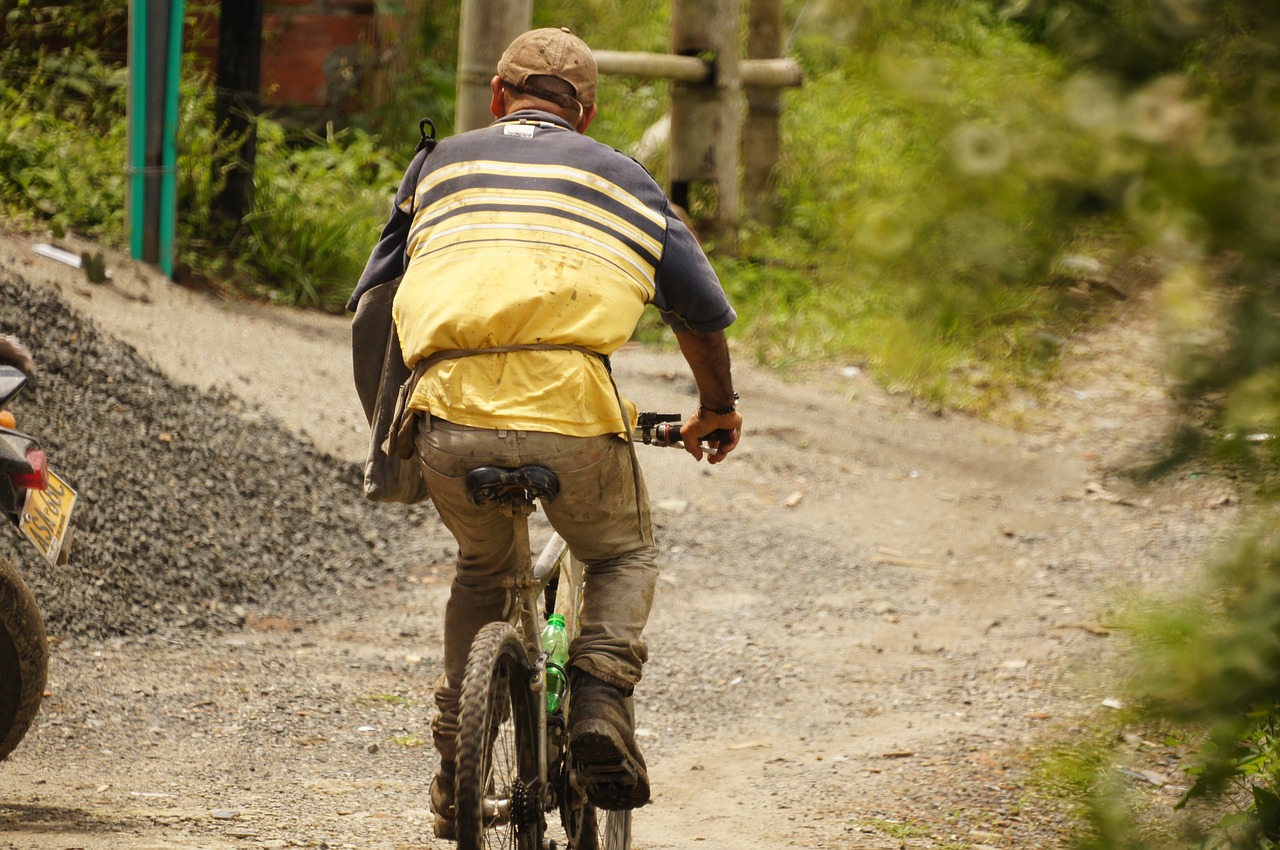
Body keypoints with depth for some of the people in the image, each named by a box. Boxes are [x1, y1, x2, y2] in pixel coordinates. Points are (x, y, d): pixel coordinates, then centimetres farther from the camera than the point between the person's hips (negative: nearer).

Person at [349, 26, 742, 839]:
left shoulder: (442, 163, 25)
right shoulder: (618, 176, 21)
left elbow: (371, 301, 29)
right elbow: (702, 306, 20)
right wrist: (718, 406, 37)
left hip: (447, 417, 2)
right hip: (569, 413, -2)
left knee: (483, 568, 31)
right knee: (626, 557, 27)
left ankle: (455, 767, 23)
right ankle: (599, 696, 0)